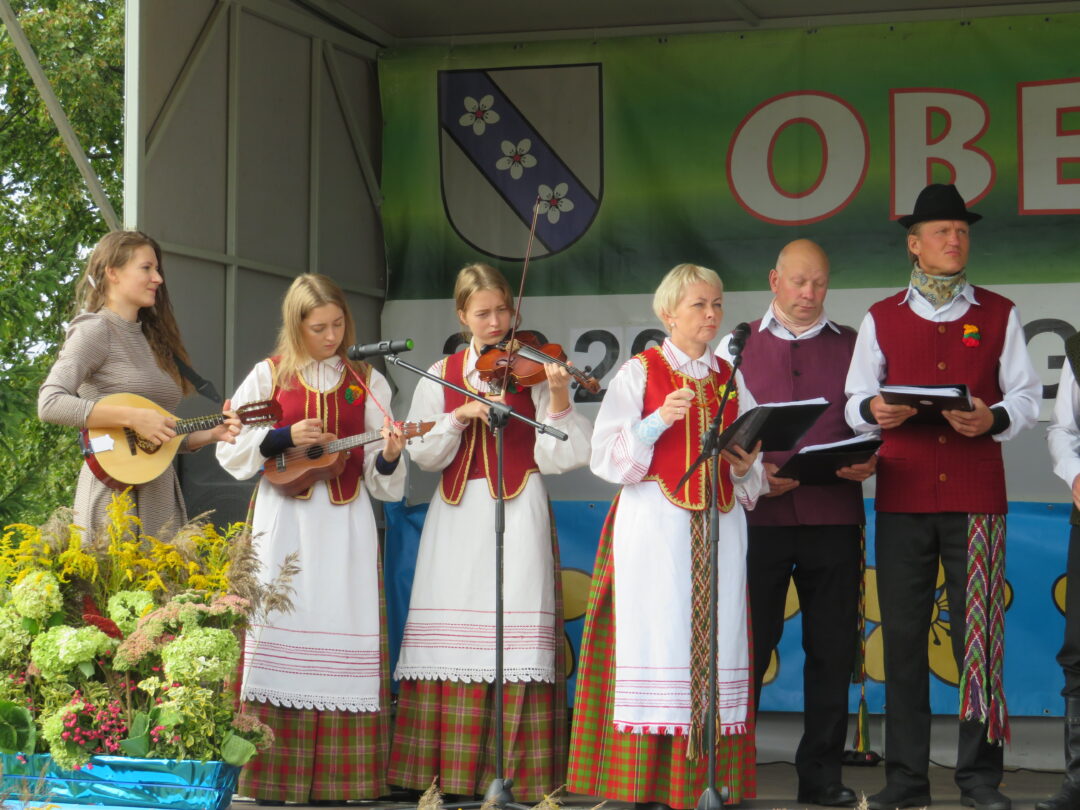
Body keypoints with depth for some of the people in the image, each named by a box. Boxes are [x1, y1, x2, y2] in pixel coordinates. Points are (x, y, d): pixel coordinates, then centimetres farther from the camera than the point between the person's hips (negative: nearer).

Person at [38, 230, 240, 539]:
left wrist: (212, 433, 2)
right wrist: (133, 417, -24)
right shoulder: (96, 331, -6)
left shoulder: (150, 338, 17)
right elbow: (50, 403, -21)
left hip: (161, 495, 7)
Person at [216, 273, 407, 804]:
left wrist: (389, 458, -15)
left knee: (341, 637, -3)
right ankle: (273, 778, -1)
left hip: (345, 525, 1)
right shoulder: (270, 375, 7)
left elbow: (379, 480, 6)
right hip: (284, 522, -1)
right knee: (280, 635, -4)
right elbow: (231, 451, 4)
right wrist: (285, 438, -9)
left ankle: (331, 780, 0)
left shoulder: (366, 382, 9)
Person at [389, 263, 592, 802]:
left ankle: (517, 772, -5)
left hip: (518, 515, -3)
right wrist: (460, 416, -11)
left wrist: (558, 398, -19)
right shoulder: (442, 376, 12)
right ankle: (447, 768, 7)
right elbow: (424, 455, 3)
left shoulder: (532, 371, 3)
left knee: (516, 642, -9)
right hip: (456, 516, 3)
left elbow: (556, 457, -6)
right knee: (451, 637, 0)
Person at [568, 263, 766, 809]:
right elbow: (607, 456, -5)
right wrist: (658, 421, -17)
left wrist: (746, 466, -4)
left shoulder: (730, 379, 16)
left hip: (720, 525, 4)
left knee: (717, 639, -1)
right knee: (657, 637, -8)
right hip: (655, 524, -4)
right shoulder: (640, 372, 4)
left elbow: (755, 472, 18)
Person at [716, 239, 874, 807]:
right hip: (758, 513, -1)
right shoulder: (736, 346, 10)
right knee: (748, 643, 1)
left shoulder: (851, 347, 12)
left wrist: (870, 463, -10)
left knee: (832, 646, 4)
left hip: (834, 518, 1)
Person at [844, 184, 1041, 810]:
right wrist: (874, 411, -12)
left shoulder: (998, 314, 12)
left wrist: (993, 419, -13)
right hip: (903, 497, 1)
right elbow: (856, 400, 11)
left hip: (976, 494, -1)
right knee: (902, 636, 1)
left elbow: (1026, 396, 8)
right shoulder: (881, 319, 14)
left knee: (979, 637, -3)